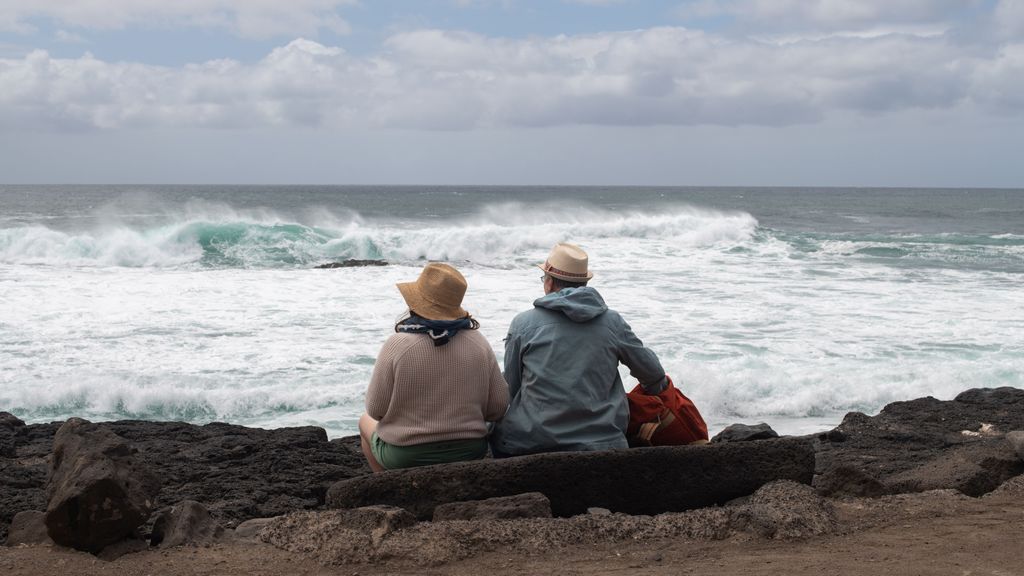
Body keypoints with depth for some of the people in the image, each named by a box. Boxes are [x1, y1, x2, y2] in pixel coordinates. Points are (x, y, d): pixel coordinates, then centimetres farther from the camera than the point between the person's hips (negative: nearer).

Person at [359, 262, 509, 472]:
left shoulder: (397, 345, -18)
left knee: (366, 421, 29)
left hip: (404, 455, -3)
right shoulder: (479, 344, -8)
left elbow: (376, 409, -11)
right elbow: (498, 407, -5)